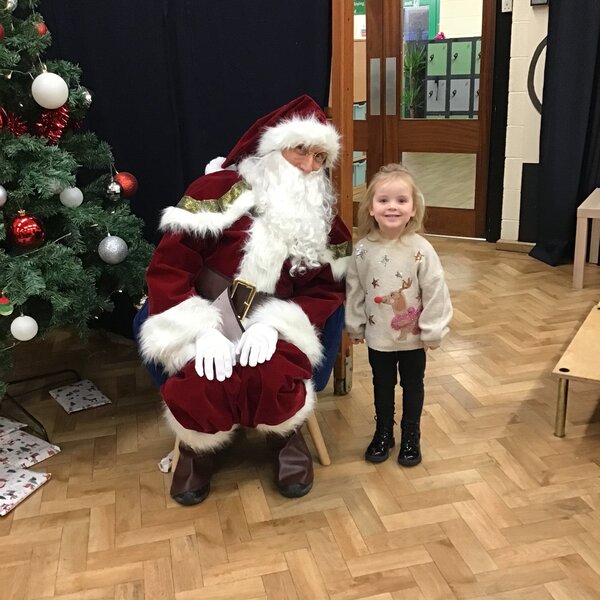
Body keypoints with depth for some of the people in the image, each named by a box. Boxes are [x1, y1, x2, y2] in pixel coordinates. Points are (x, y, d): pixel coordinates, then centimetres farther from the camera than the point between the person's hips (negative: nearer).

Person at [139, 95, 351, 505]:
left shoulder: (324, 216, 6)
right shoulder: (219, 188, -8)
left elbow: (328, 290, 2)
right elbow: (168, 267, -10)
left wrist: (273, 325, -16)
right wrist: (202, 330, -23)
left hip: (269, 329, 2)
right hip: (207, 323, -2)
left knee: (275, 380, -30)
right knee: (202, 386, -31)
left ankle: (286, 438, 8)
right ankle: (201, 447, 7)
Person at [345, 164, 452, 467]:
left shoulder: (421, 249, -19)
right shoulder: (363, 249, -12)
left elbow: (435, 292, -14)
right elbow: (354, 290, -1)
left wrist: (432, 331, -11)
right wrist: (355, 326, 5)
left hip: (413, 337, -1)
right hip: (378, 336, 2)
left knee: (412, 386, 17)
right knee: (382, 386, 20)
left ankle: (411, 437, 38)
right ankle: (383, 433, 40)